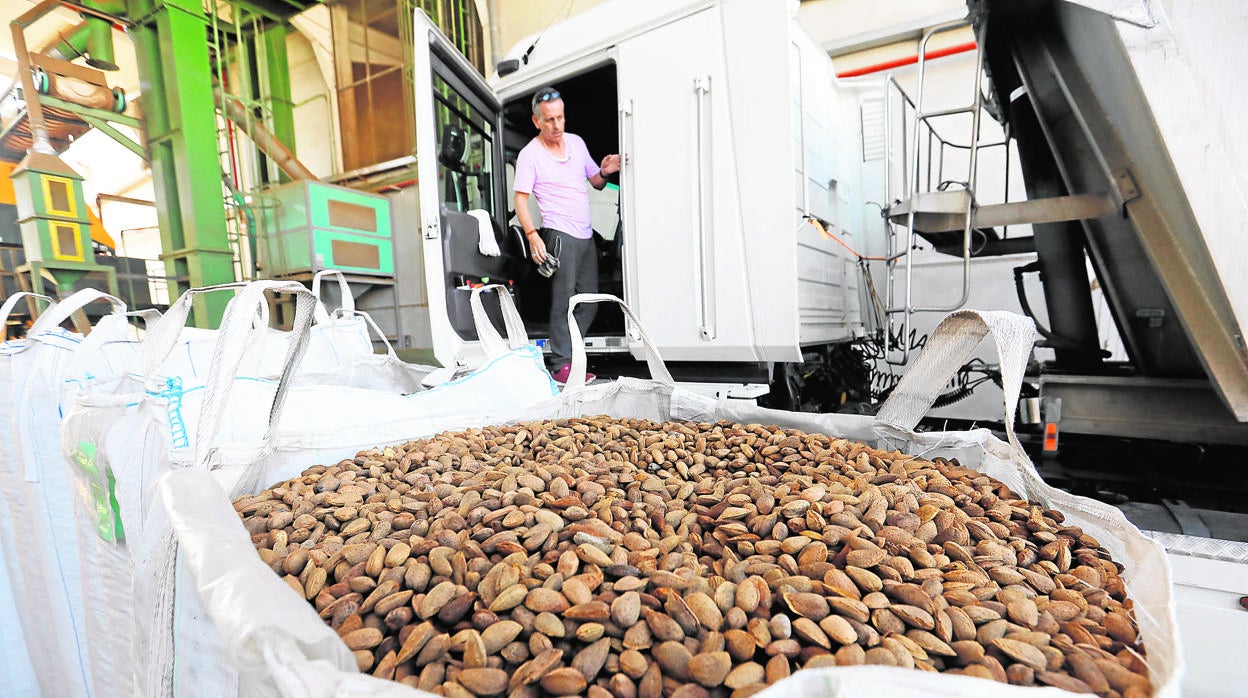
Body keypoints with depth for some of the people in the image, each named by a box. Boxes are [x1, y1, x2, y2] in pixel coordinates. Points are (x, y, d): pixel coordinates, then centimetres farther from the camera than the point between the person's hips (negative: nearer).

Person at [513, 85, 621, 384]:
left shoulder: (576, 142, 15)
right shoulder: (530, 154, -3)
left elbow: (596, 183, 21)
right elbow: (521, 200, -7)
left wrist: (604, 171, -3)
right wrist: (532, 236, -20)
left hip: (586, 235, 7)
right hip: (560, 234, -7)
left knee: (589, 302, 6)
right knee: (564, 300, -10)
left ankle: (568, 354, 17)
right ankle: (561, 365, -3)